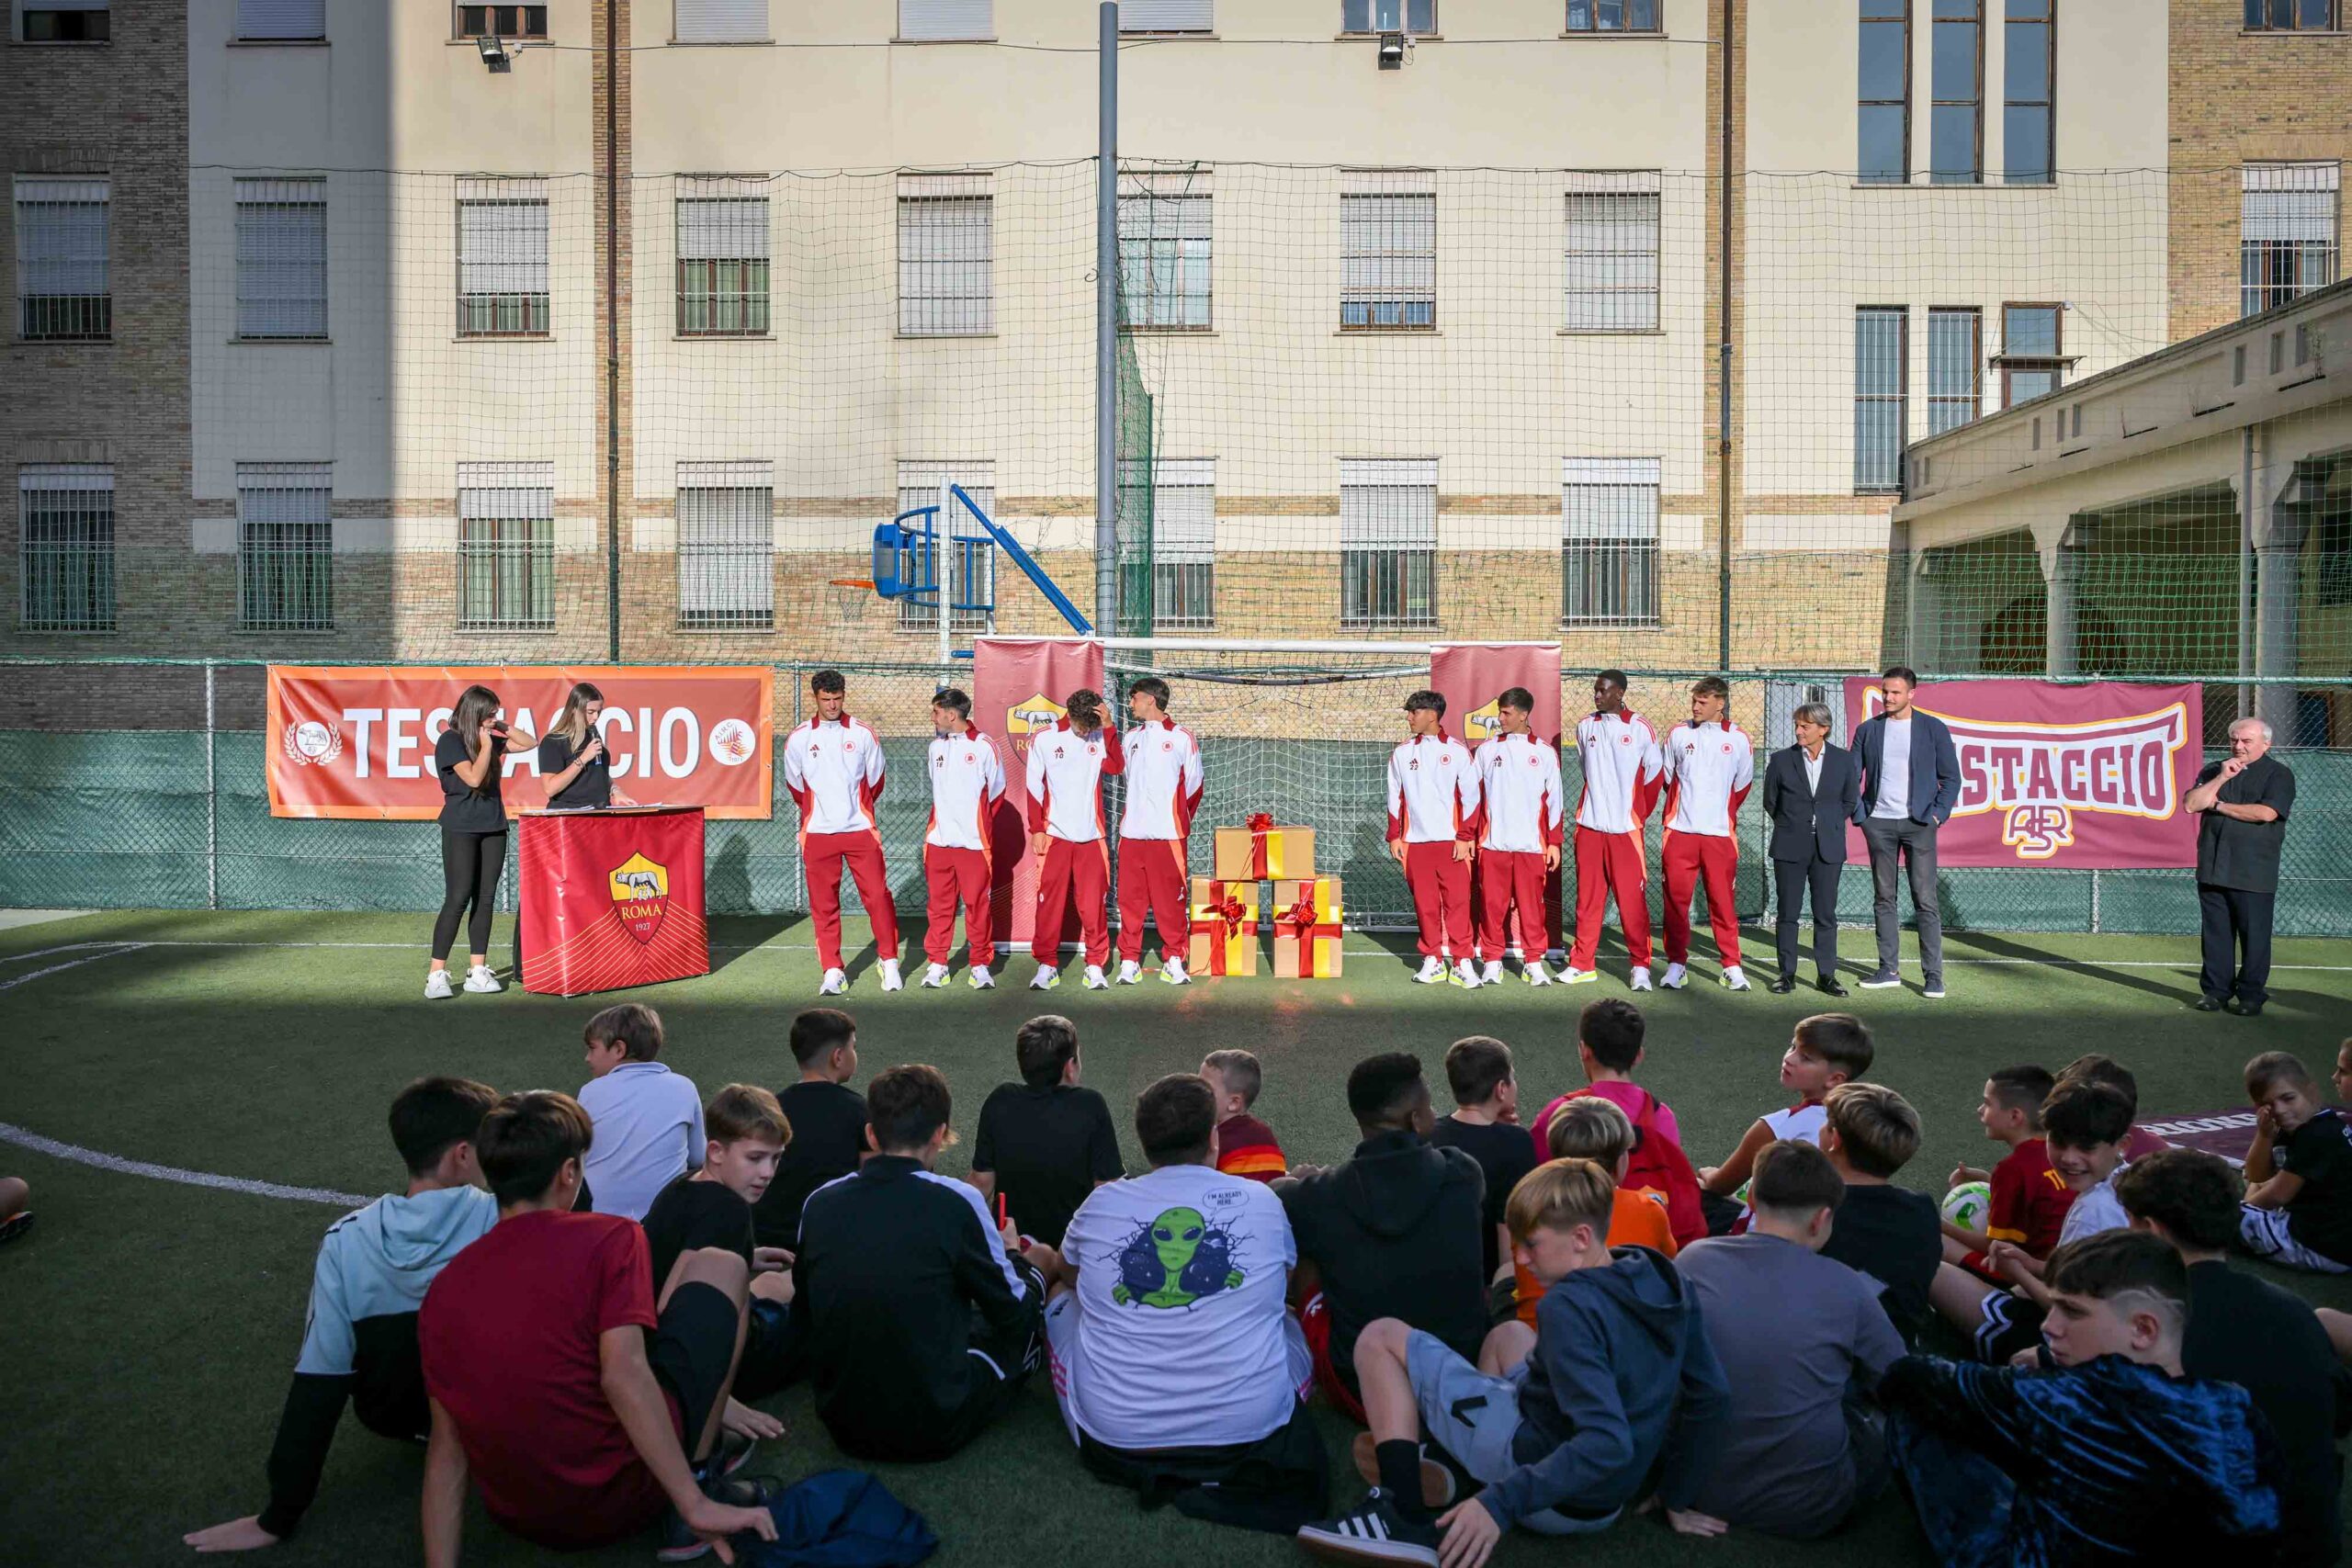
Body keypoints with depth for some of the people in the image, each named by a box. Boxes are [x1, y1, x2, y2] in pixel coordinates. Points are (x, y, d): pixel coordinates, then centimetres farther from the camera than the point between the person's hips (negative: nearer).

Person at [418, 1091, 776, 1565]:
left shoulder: (443, 1286, 3)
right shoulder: (609, 1239, -12)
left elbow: (446, 1446, 2)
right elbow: (623, 1375, -22)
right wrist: (698, 1506, -21)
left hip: (519, 1520, 6)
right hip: (623, 1501, -5)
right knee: (717, 1266, 9)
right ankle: (701, 1478, 6)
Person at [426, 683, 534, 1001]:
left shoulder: (489, 739, 12)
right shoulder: (450, 741, -7)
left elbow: (530, 743, 19)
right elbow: (473, 777, -17)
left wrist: (504, 728, 7)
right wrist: (485, 745, -9)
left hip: (493, 826, 6)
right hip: (461, 829, -6)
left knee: (485, 899, 5)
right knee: (457, 899, -10)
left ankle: (477, 971, 10)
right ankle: (437, 974, -5)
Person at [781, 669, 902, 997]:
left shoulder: (863, 733, 2)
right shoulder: (798, 738, 3)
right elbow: (794, 784, 15)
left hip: (861, 830, 0)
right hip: (818, 834, 1)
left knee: (878, 896, -2)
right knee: (824, 905, 3)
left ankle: (890, 963, 11)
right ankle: (832, 970, 12)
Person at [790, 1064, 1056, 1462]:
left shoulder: (819, 1202, -6)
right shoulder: (957, 1201, -18)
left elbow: (803, 1312, 9)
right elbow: (1012, 1314, -6)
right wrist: (1013, 1255, 16)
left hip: (843, 1427, 5)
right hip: (935, 1430, -5)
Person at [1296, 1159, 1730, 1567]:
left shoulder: (1570, 1306, -27)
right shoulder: (1667, 1283, -4)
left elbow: (1608, 1445, -34)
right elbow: (1712, 1398, 3)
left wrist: (1502, 1502, -34)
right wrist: (1677, 1499, 12)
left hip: (1544, 1480, -8)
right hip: (1611, 1500, 8)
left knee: (1383, 1338, 0)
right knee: (1509, 1335, 31)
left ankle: (1406, 1516, -11)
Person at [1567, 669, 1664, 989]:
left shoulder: (1640, 728, -3)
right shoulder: (1585, 726, 7)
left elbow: (1654, 774, 5)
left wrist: (1638, 813, 9)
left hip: (1626, 828, -3)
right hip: (1589, 826, 3)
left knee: (1632, 899, -3)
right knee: (1587, 898, 7)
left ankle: (1640, 966, 6)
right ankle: (1583, 964, 14)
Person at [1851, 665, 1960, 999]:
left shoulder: (1933, 728, 1)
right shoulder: (1868, 729, 6)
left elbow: (1951, 777, 3)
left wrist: (1938, 815, -8)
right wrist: (1858, 813, -4)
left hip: (1918, 822, -2)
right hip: (1879, 822, 3)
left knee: (1925, 900, -4)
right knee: (1883, 899, 7)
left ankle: (1933, 975, 0)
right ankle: (1888, 969, 14)